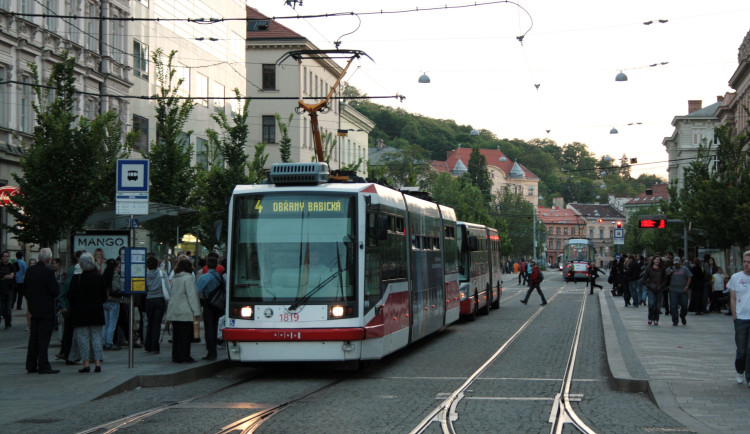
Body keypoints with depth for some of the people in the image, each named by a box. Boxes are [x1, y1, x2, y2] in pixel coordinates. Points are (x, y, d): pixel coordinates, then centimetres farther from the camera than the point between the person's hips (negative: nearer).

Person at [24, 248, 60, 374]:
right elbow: (56, 291, -17)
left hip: (34, 309, 7)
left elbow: (25, 290, 12)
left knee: (33, 339, 12)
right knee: (44, 339, -4)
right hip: (46, 310, -7)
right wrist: (57, 286, 3)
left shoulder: (29, 271, 5)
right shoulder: (48, 272, -17)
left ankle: (31, 365, 16)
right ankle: (43, 366, -2)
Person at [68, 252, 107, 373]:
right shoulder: (99, 278, -2)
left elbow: (71, 296, -6)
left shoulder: (77, 278, -10)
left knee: (82, 337, 3)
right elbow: (104, 296, 3)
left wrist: (74, 307, 12)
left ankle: (86, 363, 0)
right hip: (97, 311, 3)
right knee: (96, 336, 8)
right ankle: (98, 363, 4)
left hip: (81, 311, -3)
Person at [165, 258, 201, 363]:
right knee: (185, 335, -3)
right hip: (185, 313, -7)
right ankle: (184, 357, -3)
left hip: (174, 312, 7)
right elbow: (192, 295, -14)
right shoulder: (189, 278, -10)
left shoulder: (175, 279, 14)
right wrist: (196, 311, -14)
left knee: (177, 335, 11)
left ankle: (176, 356, 14)